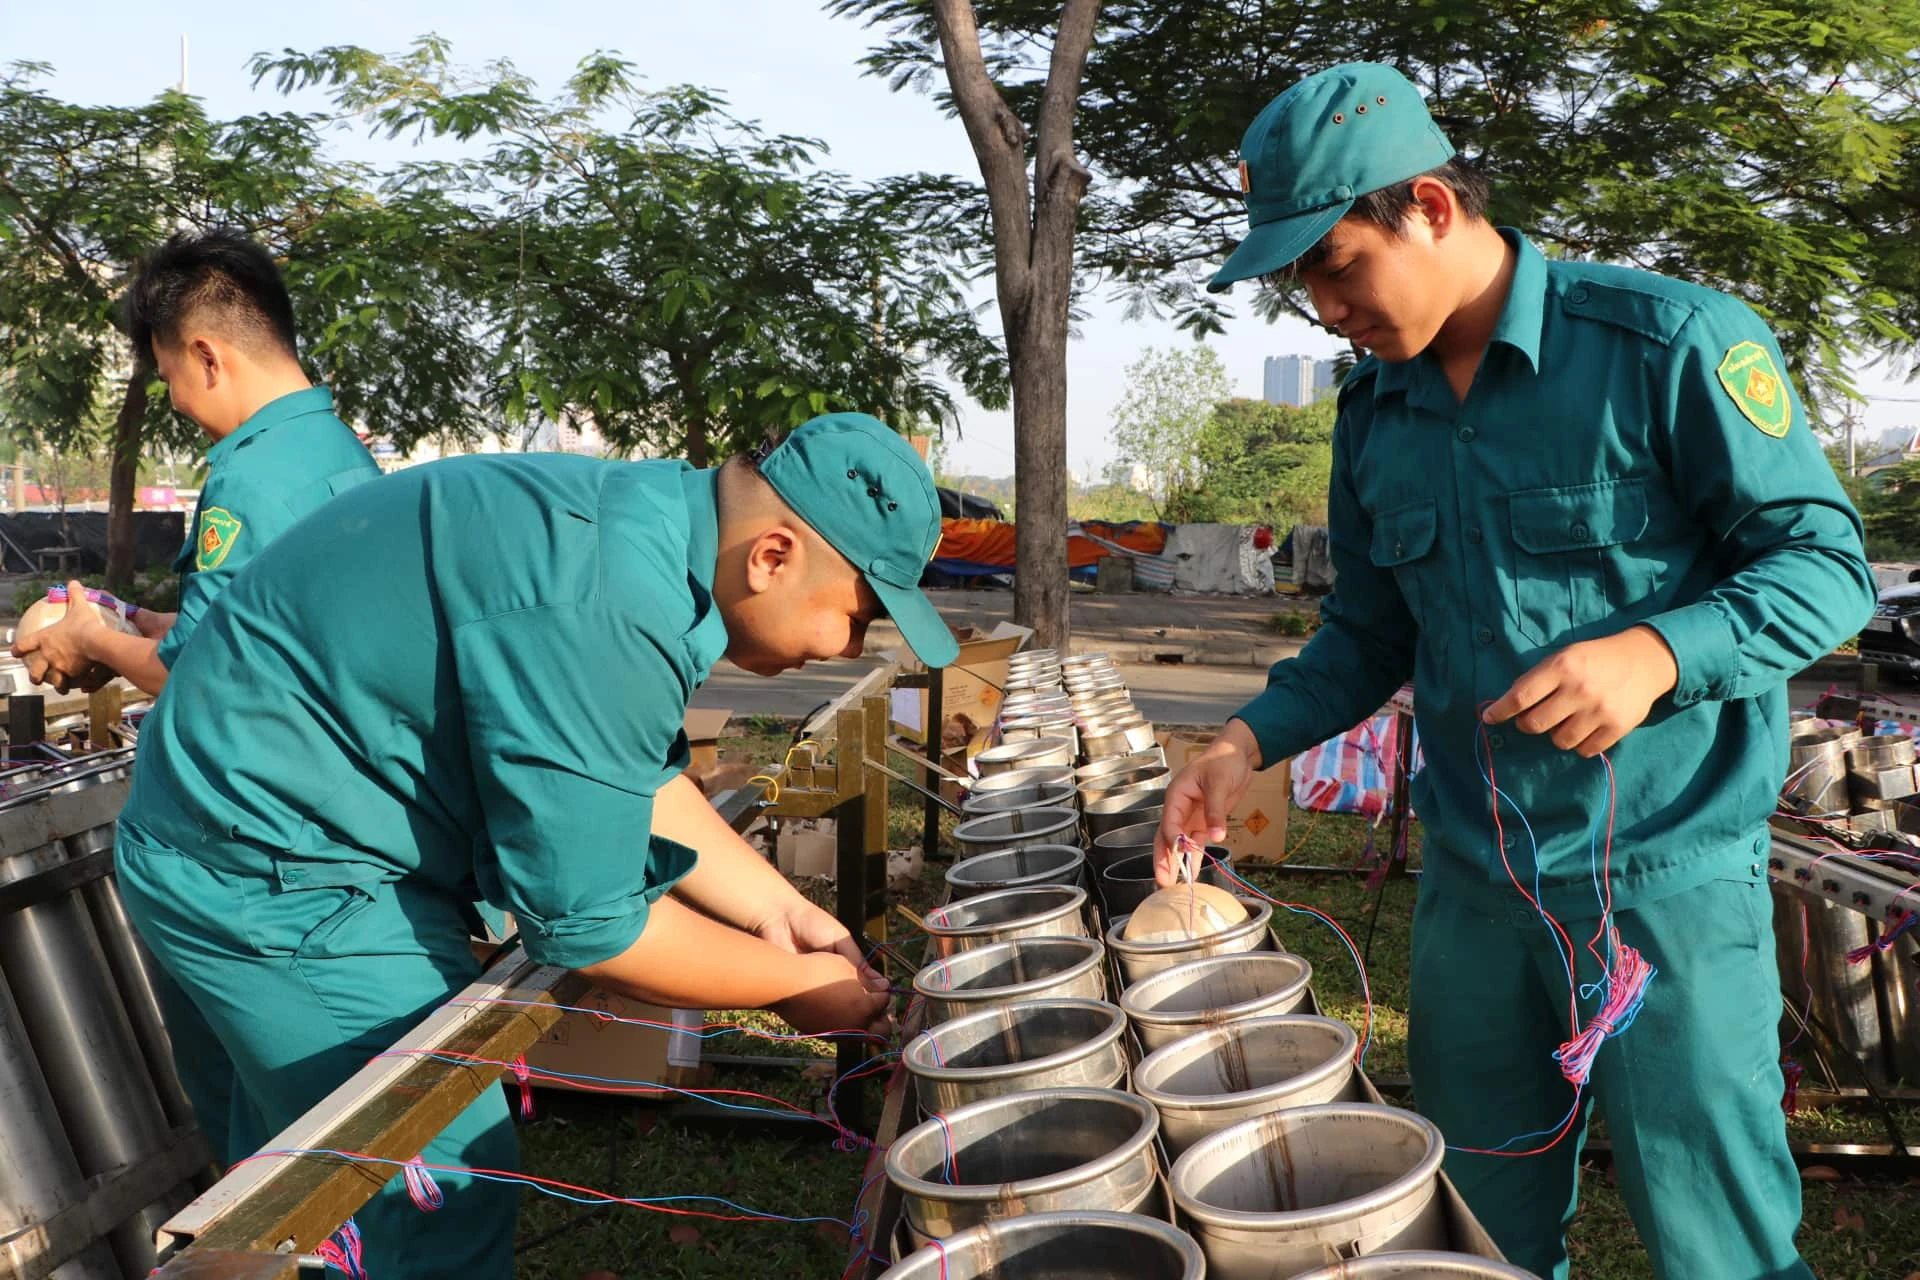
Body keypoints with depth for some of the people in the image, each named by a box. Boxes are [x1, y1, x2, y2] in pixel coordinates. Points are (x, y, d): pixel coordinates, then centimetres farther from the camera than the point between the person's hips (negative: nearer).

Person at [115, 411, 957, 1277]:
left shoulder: (649, 518, -2)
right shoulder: (607, 612, -32)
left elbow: (640, 775, 9)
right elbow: (584, 923, -25)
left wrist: (778, 908, 3)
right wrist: (795, 984, -11)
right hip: (274, 879, -10)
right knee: (443, 1197, 0)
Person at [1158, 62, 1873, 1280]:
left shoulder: (1668, 341, -11)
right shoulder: (1374, 413, 7)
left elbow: (1828, 560, -9)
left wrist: (1656, 653, -26)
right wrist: (1250, 741, -2)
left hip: (1664, 874, -5)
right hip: (1471, 884, 5)